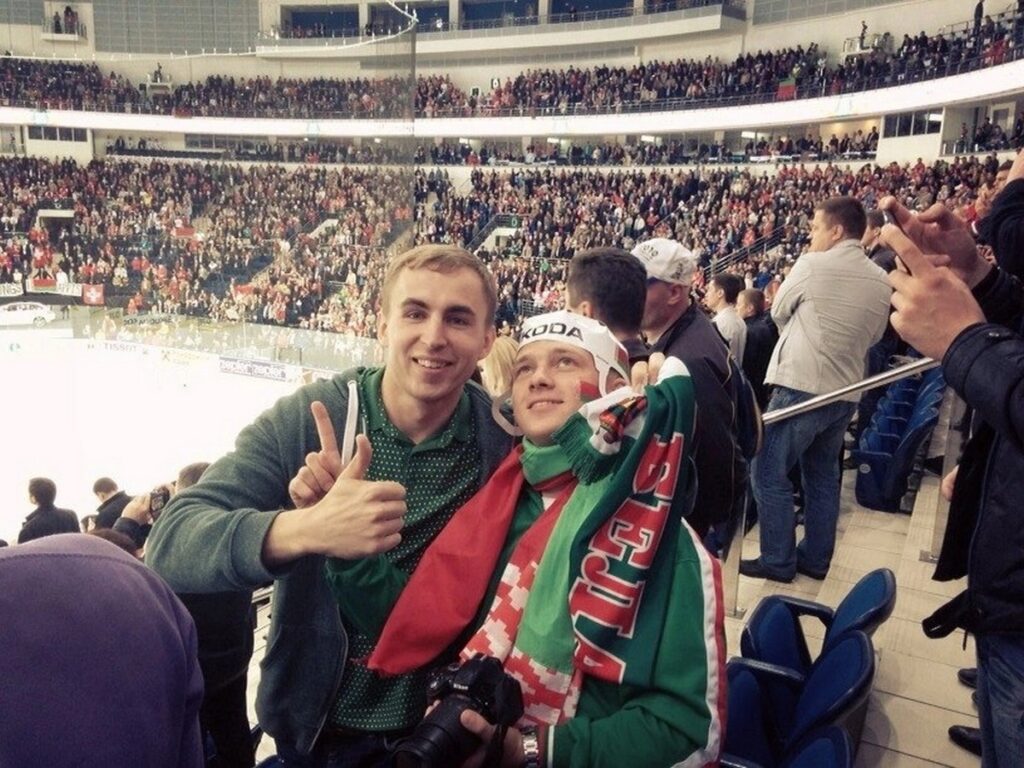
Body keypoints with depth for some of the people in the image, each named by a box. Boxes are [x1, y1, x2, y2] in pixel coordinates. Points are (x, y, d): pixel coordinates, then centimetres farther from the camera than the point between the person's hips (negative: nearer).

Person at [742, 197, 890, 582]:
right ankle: (815, 558, 27)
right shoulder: (882, 281, 6)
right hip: (846, 392, 7)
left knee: (770, 474, 3)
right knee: (823, 476, 18)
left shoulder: (813, 265, -11)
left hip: (801, 387, -7)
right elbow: (873, 336, 16)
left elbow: (778, 312, 2)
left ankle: (778, 561, 8)